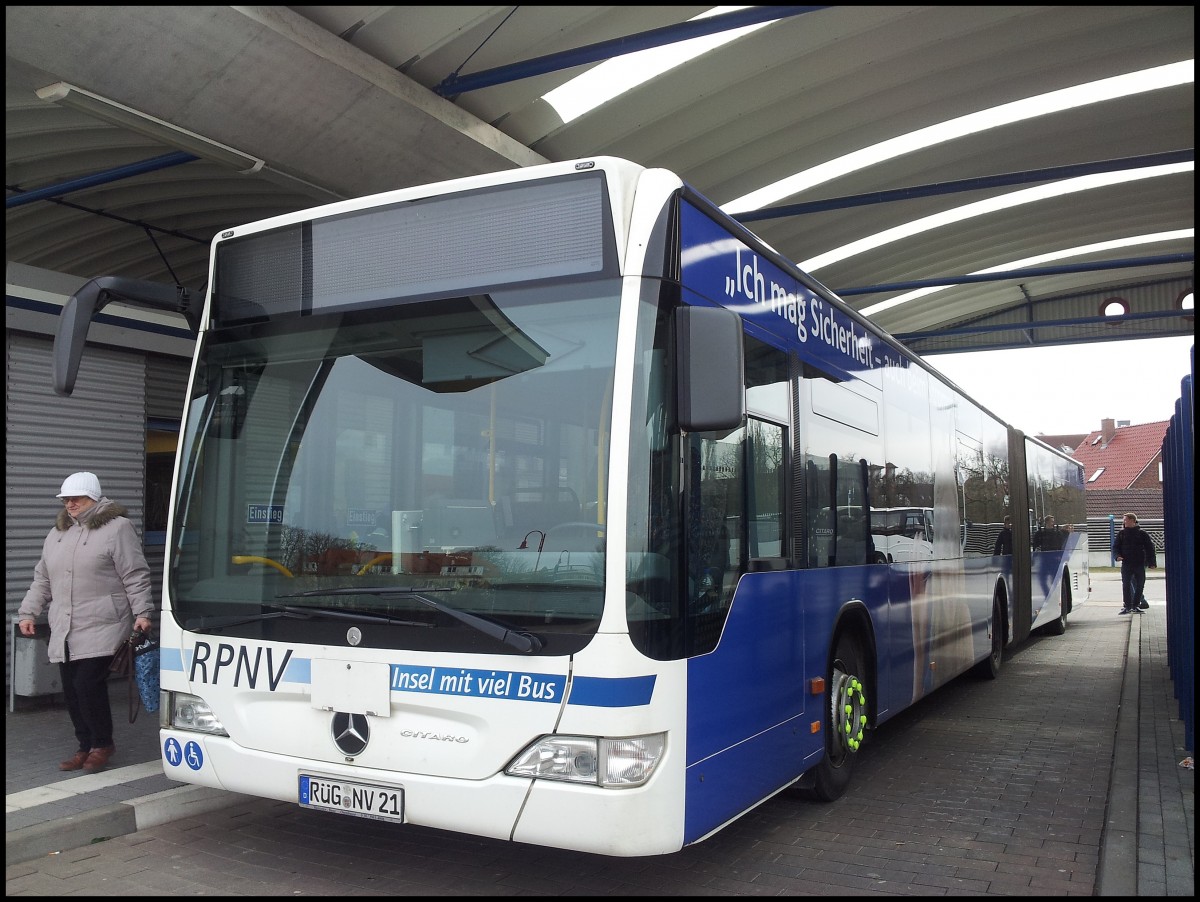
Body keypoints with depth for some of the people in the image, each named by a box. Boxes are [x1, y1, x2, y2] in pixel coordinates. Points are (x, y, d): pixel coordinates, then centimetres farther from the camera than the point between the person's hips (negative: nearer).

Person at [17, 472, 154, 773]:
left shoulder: (117, 528, -4)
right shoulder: (57, 534, 17)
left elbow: (136, 576, -8)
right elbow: (42, 580, 24)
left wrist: (142, 612, -14)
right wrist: (28, 612, 15)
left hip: (101, 628, -7)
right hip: (63, 632, 7)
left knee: (88, 685, -12)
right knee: (72, 689, 8)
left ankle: (102, 744, 8)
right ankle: (85, 747, 21)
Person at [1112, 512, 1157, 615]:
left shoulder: (1142, 534, 3)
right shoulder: (1121, 534, 7)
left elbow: (1150, 548, 6)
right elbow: (1115, 546, 8)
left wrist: (1151, 563, 1)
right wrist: (1118, 555, -12)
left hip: (1140, 564, 0)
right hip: (1126, 564, 0)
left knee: (1140, 585, 4)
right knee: (1126, 585, -6)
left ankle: (1136, 605, 16)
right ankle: (1127, 606, -1)